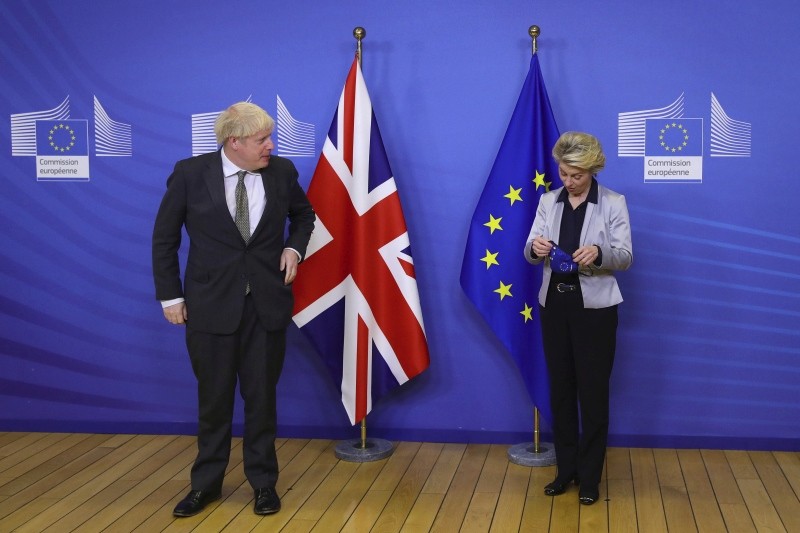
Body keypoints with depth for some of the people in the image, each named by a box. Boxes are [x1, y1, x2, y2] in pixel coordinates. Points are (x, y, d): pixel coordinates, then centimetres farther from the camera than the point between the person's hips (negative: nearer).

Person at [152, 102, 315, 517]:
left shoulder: (282, 171, -2)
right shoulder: (191, 174, -8)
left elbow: (304, 214, 18)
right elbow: (164, 238, 0)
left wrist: (294, 248, 0)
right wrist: (170, 296, -2)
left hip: (266, 304, 1)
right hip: (211, 304, -1)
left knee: (261, 396, 9)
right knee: (214, 397, 9)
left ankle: (263, 482, 24)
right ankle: (206, 483, 26)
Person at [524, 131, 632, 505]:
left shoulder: (614, 203, -5)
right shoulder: (548, 201, 5)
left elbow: (625, 257, -10)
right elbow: (530, 252, 0)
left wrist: (599, 253, -30)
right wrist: (535, 247, -24)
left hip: (594, 306, -4)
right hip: (554, 303, 4)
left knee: (593, 391, 3)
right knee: (560, 388, 10)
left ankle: (590, 476, 14)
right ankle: (565, 469, 23)